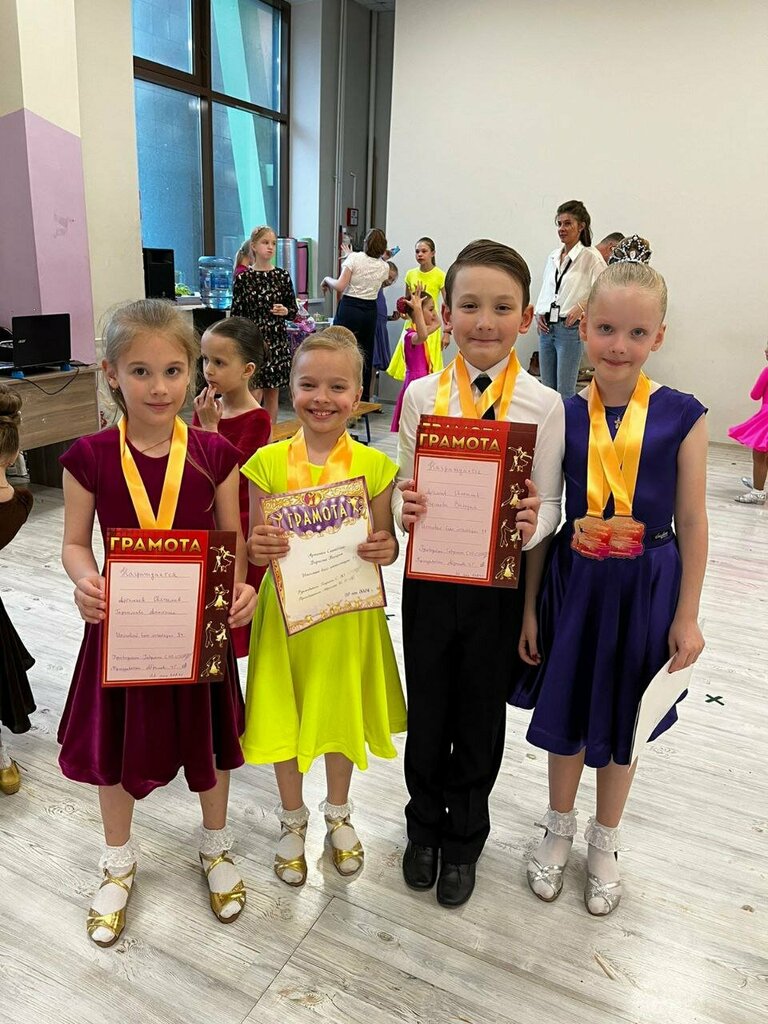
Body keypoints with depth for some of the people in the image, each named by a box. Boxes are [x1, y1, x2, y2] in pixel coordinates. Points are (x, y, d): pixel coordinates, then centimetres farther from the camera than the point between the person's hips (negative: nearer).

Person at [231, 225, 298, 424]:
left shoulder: (283, 276, 3)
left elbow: (294, 310, 10)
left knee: (272, 396, 9)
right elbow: (236, 315, 1)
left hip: (277, 342, 2)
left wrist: (285, 311, -13)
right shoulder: (243, 278, -1)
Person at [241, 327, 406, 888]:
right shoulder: (269, 462, -8)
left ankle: (338, 812, 47)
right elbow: (255, 545, -3)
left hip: (348, 614, 0)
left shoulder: (374, 465, -8)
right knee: (283, 716, 14)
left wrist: (386, 549, -22)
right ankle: (293, 819, 43)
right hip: (286, 612, 0)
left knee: (343, 714, 18)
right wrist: (259, 546, -24)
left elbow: (386, 543, 0)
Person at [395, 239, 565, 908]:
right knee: (426, 713, 17)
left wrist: (533, 524, -26)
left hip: (498, 584, -1)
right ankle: (425, 825, 45)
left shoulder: (543, 405, -8)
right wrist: (405, 509, -21)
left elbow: (550, 503, -4)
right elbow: (403, 489, 1)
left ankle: (464, 839, 42)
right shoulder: (423, 395, -4)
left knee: (481, 719, 16)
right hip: (429, 578, 1)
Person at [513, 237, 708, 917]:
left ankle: (605, 841, 43)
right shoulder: (564, 415, -5)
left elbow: (692, 523, -3)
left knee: (621, 724, 17)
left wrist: (687, 615, -2)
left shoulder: (682, 416, -8)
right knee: (566, 715, 17)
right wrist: (530, 605, 2)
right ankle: (559, 828, 44)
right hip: (574, 581, 1)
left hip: (645, 588, -1)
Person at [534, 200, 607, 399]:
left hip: (570, 328, -6)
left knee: (565, 392, -3)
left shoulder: (590, 257, -6)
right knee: (547, 388, 11)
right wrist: (539, 313, 6)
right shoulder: (553, 256, 13)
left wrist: (582, 306, -16)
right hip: (546, 328, 7)